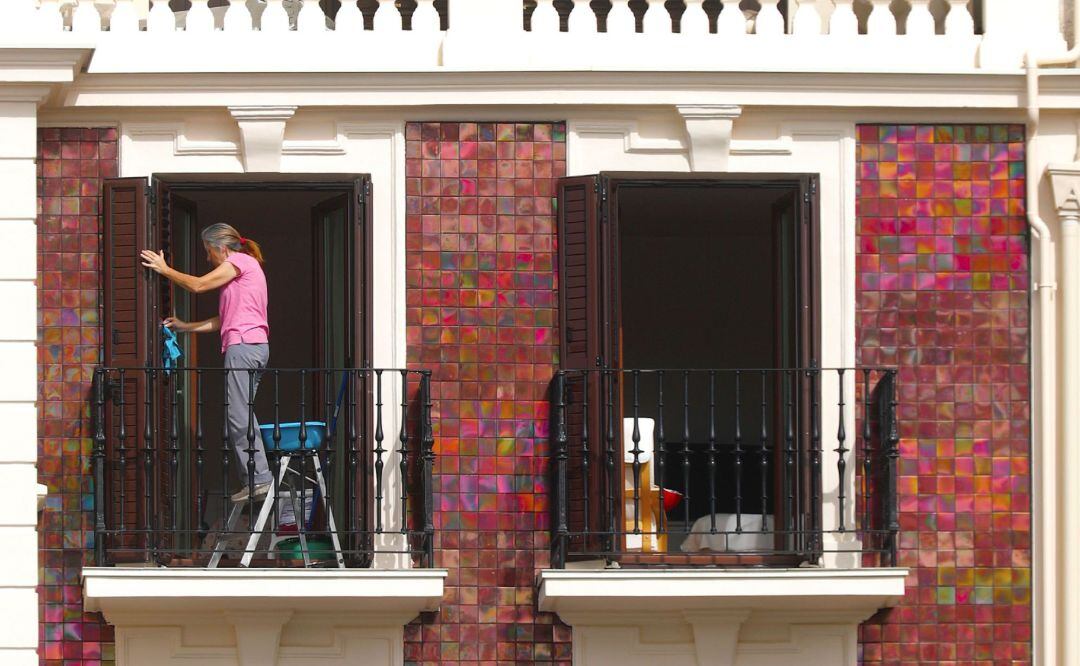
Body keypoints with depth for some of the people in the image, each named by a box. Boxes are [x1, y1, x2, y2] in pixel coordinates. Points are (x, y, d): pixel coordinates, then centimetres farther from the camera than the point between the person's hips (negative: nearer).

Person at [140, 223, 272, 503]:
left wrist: (165, 270, 3)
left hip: (244, 345, -10)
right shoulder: (243, 268, 27)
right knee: (241, 416, 6)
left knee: (238, 415, -12)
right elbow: (223, 321, 24)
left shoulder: (239, 261, -1)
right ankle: (256, 480, 2)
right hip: (253, 346, 10)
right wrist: (184, 327, 23)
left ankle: (259, 478, -16)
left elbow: (198, 285, -7)